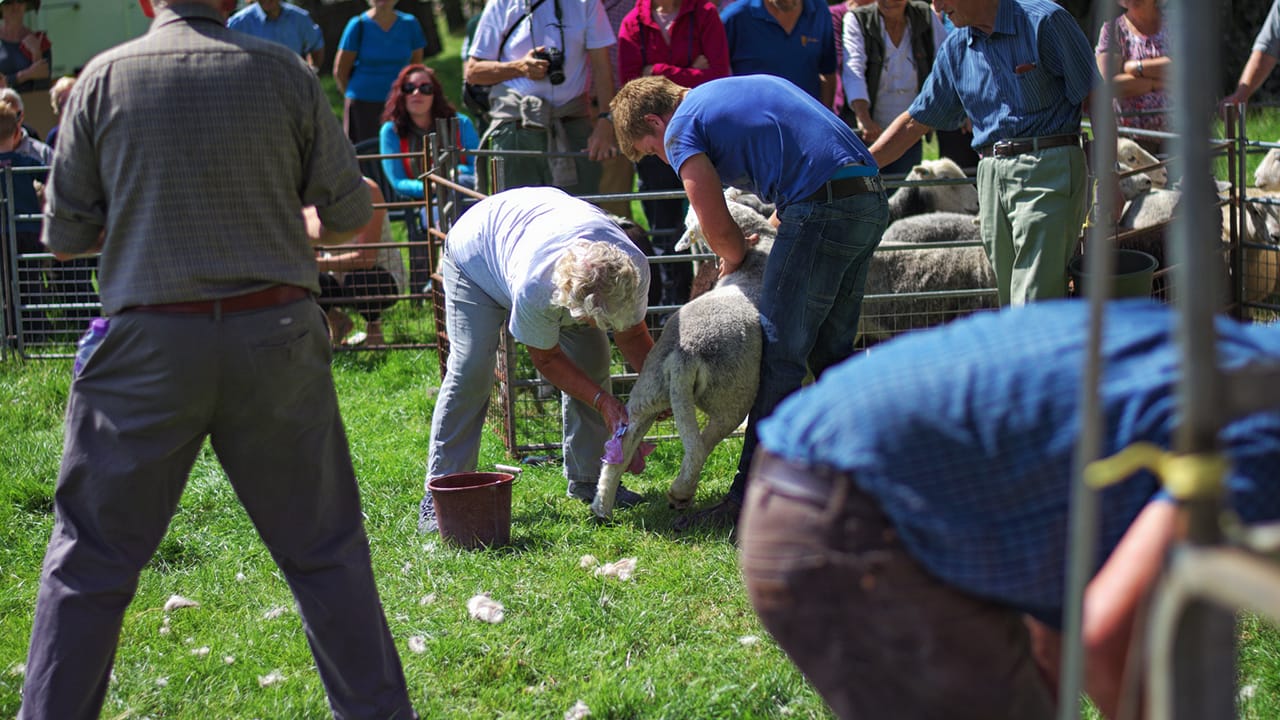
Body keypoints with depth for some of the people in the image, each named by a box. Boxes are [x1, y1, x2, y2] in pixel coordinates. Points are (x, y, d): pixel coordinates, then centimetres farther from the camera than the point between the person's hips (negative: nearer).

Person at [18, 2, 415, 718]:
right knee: (326, 549, 13)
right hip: (274, 335, 1)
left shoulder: (105, 77, -1)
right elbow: (349, 211, 5)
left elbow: (66, 234, 3)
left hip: (150, 343, -1)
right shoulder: (282, 70, 0)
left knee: (90, 559, 8)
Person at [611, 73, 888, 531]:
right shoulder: (742, 87, 28)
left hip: (824, 209, -8)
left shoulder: (683, 129, 3)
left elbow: (718, 229, -3)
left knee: (780, 355, -5)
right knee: (832, 352, 17)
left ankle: (748, 501, -3)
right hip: (873, 198, 8)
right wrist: (775, 230, 28)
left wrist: (735, 262, 18)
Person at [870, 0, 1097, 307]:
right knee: (1011, 307, 5)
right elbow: (916, 121, 20)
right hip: (992, 175, 6)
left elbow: (1094, 97, -4)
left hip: (1048, 169, -6)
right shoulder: (954, 50, 14)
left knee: (1034, 308, -13)